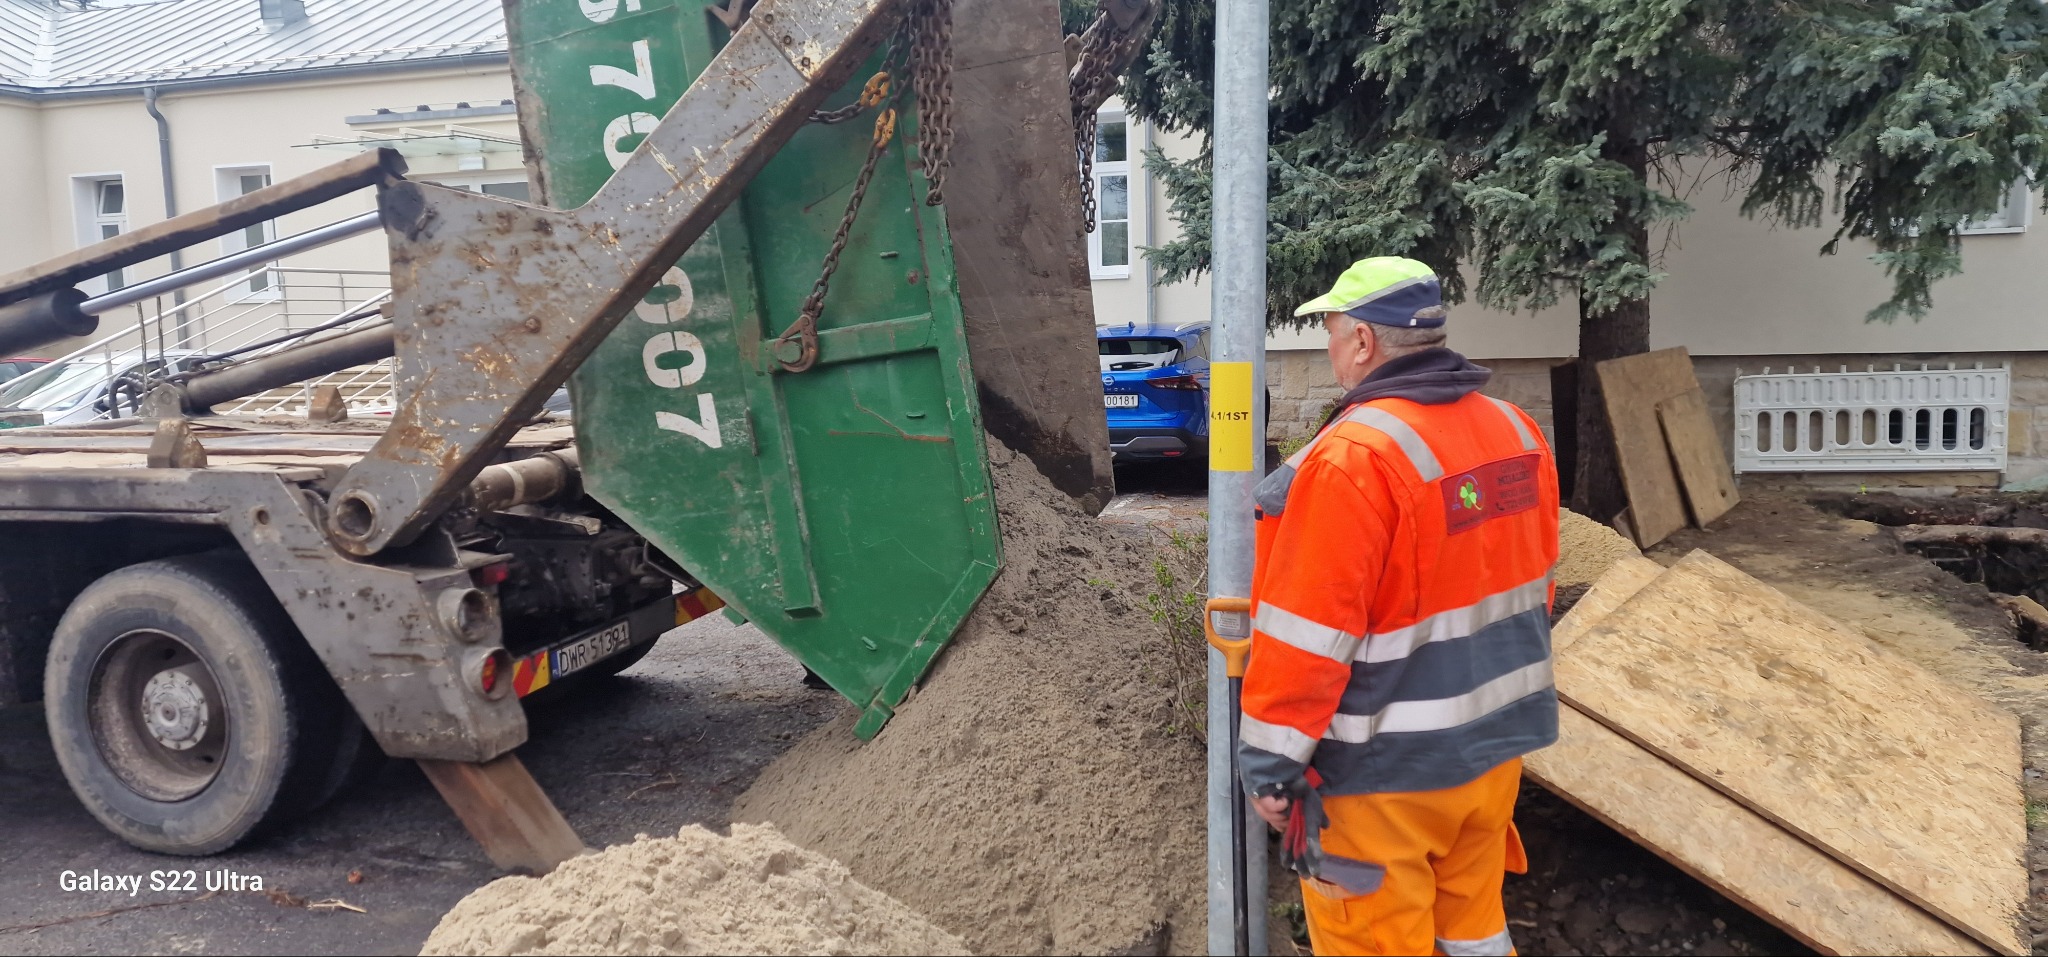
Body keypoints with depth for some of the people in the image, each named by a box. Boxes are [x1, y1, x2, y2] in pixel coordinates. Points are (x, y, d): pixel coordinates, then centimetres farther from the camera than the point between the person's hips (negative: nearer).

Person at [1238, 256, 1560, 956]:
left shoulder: (1353, 456, -24)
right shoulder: (1517, 432, 2)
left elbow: (1305, 639, -23)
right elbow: (1532, 588, 12)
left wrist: (1270, 765, -14)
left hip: (1385, 769, -8)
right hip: (1496, 741, 8)